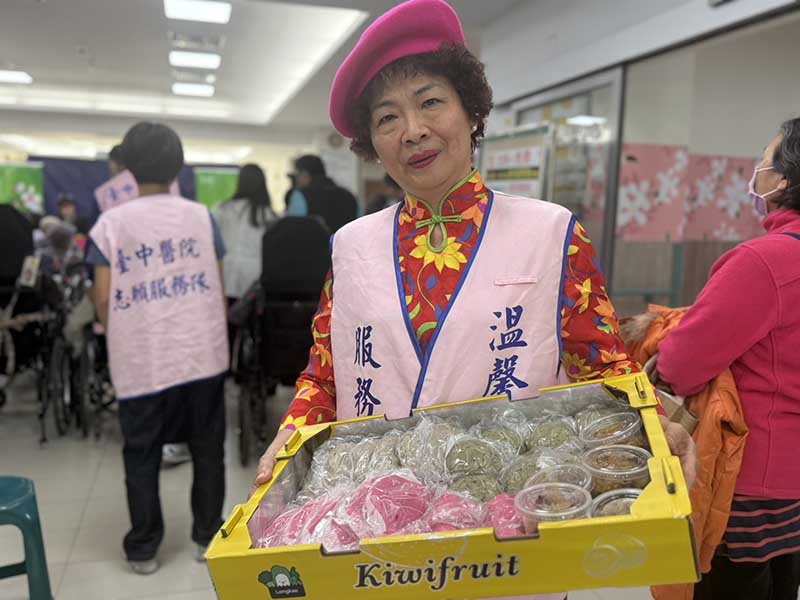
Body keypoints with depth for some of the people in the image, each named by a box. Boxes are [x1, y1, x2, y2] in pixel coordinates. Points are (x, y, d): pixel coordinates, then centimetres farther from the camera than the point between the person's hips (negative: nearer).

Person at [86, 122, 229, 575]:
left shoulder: (111, 224, -3)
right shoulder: (202, 216, 1)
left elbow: (103, 300, -4)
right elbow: (218, 289, 3)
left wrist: (120, 342, 14)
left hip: (143, 362, -1)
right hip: (204, 355, 1)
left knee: (142, 455, 12)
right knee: (207, 447, 13)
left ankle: (143, 549, 23)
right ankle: (207, 536, 24)